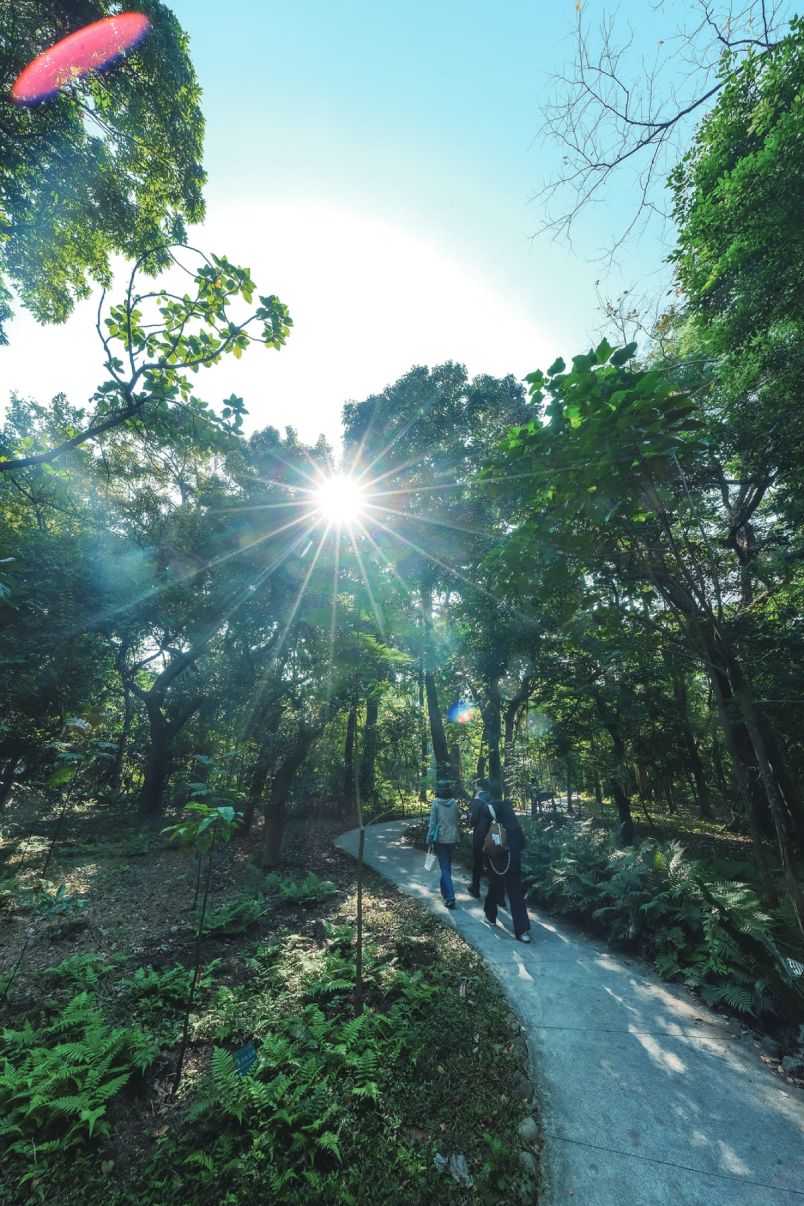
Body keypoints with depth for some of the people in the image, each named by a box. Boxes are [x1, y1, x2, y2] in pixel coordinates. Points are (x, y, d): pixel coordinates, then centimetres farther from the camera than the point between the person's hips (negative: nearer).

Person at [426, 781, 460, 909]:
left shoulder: (435, 802, -11)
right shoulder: (454, 803, -1)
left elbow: (432, 822, -10)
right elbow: (457, 821, 9)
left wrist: (429, 839, -5)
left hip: (440, 838, -4)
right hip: (453, 838, 4)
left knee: (444, 867, 3)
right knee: (447, 866, 20)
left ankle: (450, 897, -4)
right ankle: (445, 891, 32)